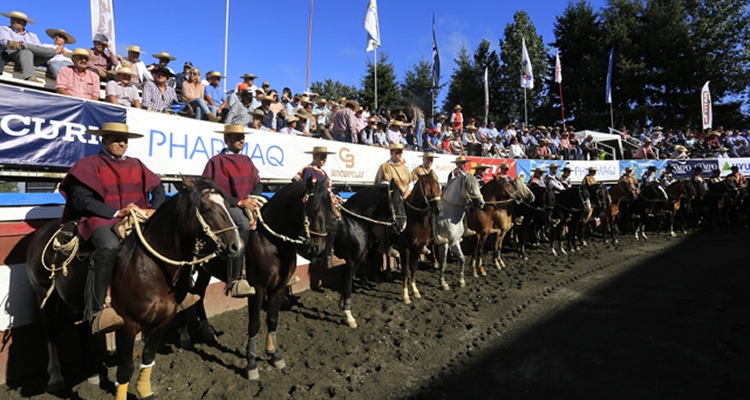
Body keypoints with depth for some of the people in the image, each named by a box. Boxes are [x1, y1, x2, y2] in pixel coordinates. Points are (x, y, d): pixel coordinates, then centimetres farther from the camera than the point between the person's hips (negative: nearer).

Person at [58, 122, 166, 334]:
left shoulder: (136, 165, 18)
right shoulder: (90, 164, 2)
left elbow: (158, 189, 18)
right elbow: (81, 199, -8)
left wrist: (154, 210, -2)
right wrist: (117, 213, -17)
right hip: (102, 220, -5)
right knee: (109, 246, -38)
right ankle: (96, 312, -32)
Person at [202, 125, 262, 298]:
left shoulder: (246, 160, 18)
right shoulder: (217, 161, 0)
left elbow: (258, 185, 13)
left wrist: (252, 198, -9)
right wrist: (239, 202, -18)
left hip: (248, 205, 6)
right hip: (226, 206, -6)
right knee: (244, 224, -36)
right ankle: (235, 281, -37)